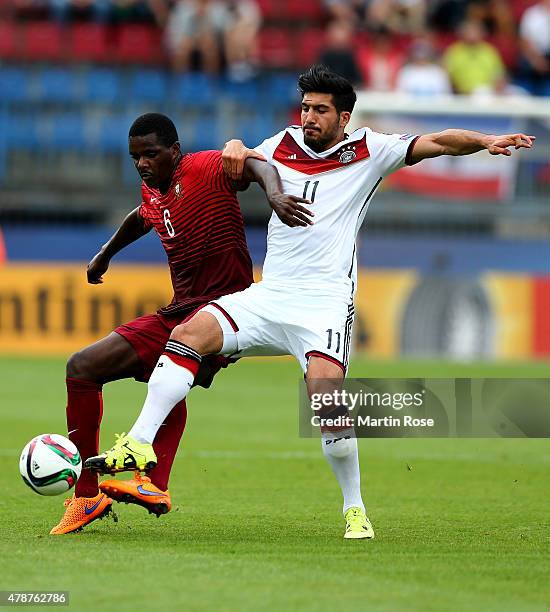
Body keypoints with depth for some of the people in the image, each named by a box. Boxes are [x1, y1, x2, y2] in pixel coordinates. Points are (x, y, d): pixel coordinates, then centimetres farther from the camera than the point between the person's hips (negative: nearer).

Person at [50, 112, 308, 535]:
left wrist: (274, 195, -50)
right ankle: (87, 496, 13)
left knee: (171, 370, -32)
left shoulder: (203, 169, -11)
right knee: (81, 368, 17)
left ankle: (154, 484, -40)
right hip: (176, 314, 9)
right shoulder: (152, 191, 13)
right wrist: (106, 255, 51)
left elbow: (256, 165, -29)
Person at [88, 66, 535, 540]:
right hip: (269, 296, 4)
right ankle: (140, 443, -19)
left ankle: (355, 509, -10)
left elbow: (435, 143, -2)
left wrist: (486, 141, -18)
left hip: (326, 301, -4)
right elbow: (238, 167, 30)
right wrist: (234, 148, 6)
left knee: (325, 391, -25)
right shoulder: (283, 146, 14)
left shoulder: (368, 152, 4)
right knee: (188, 333, -17)